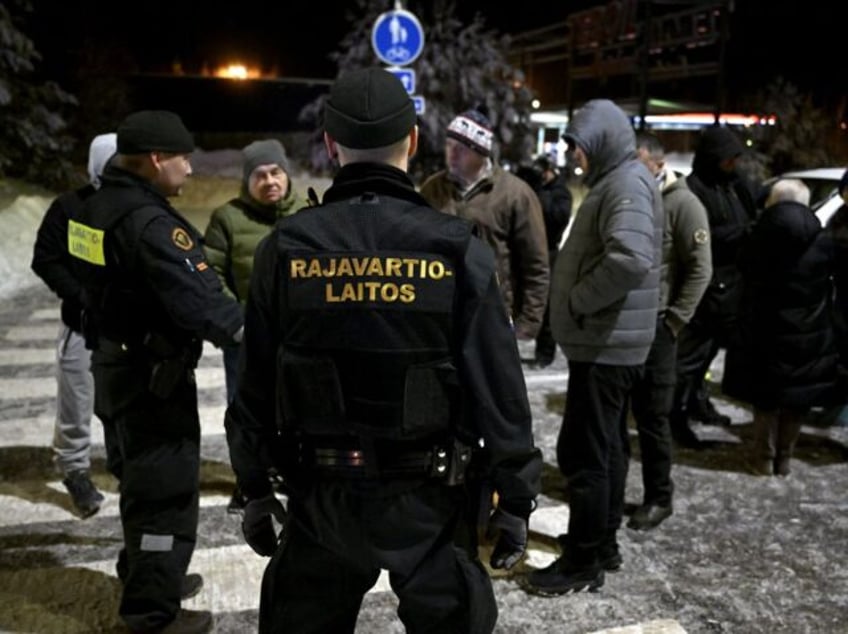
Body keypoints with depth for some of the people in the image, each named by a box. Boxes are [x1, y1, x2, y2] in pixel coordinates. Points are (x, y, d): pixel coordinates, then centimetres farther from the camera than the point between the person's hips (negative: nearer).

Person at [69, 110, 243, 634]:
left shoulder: (99, 208, 7)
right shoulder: (150, 223, -24)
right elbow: (199, 301, -29)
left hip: (116, 365, 10)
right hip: (154, 375, -10)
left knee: (140, 480, 23)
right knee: (167, 491, 3)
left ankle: (145, 579, 41)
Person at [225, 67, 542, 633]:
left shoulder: (285, 249, -7)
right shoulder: (460, 251, -12)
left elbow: (254, 385, -1)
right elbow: (499, 389, -10)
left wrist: (255, 488, 11)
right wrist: (515, 500, 1)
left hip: (321, 495, 2)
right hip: (428, 497, -1)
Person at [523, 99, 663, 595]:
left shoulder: (628, 182, -16)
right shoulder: (616, 181, 17)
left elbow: (630, 258, -32)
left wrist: (578, 302, -20)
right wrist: (579, 302, 11)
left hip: (605, 342, -11)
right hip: (610, 340, 11)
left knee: (583, 452, -4)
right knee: (607, 447, 17)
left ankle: (583, 562, 6)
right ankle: (603, 544, 29)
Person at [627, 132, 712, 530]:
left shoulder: (682, 204, -7)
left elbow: (700, 269, -10)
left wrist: (673, 321, -14)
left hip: (653, 326, -6)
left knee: (651, 416, 2)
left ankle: (658, 498, 16)